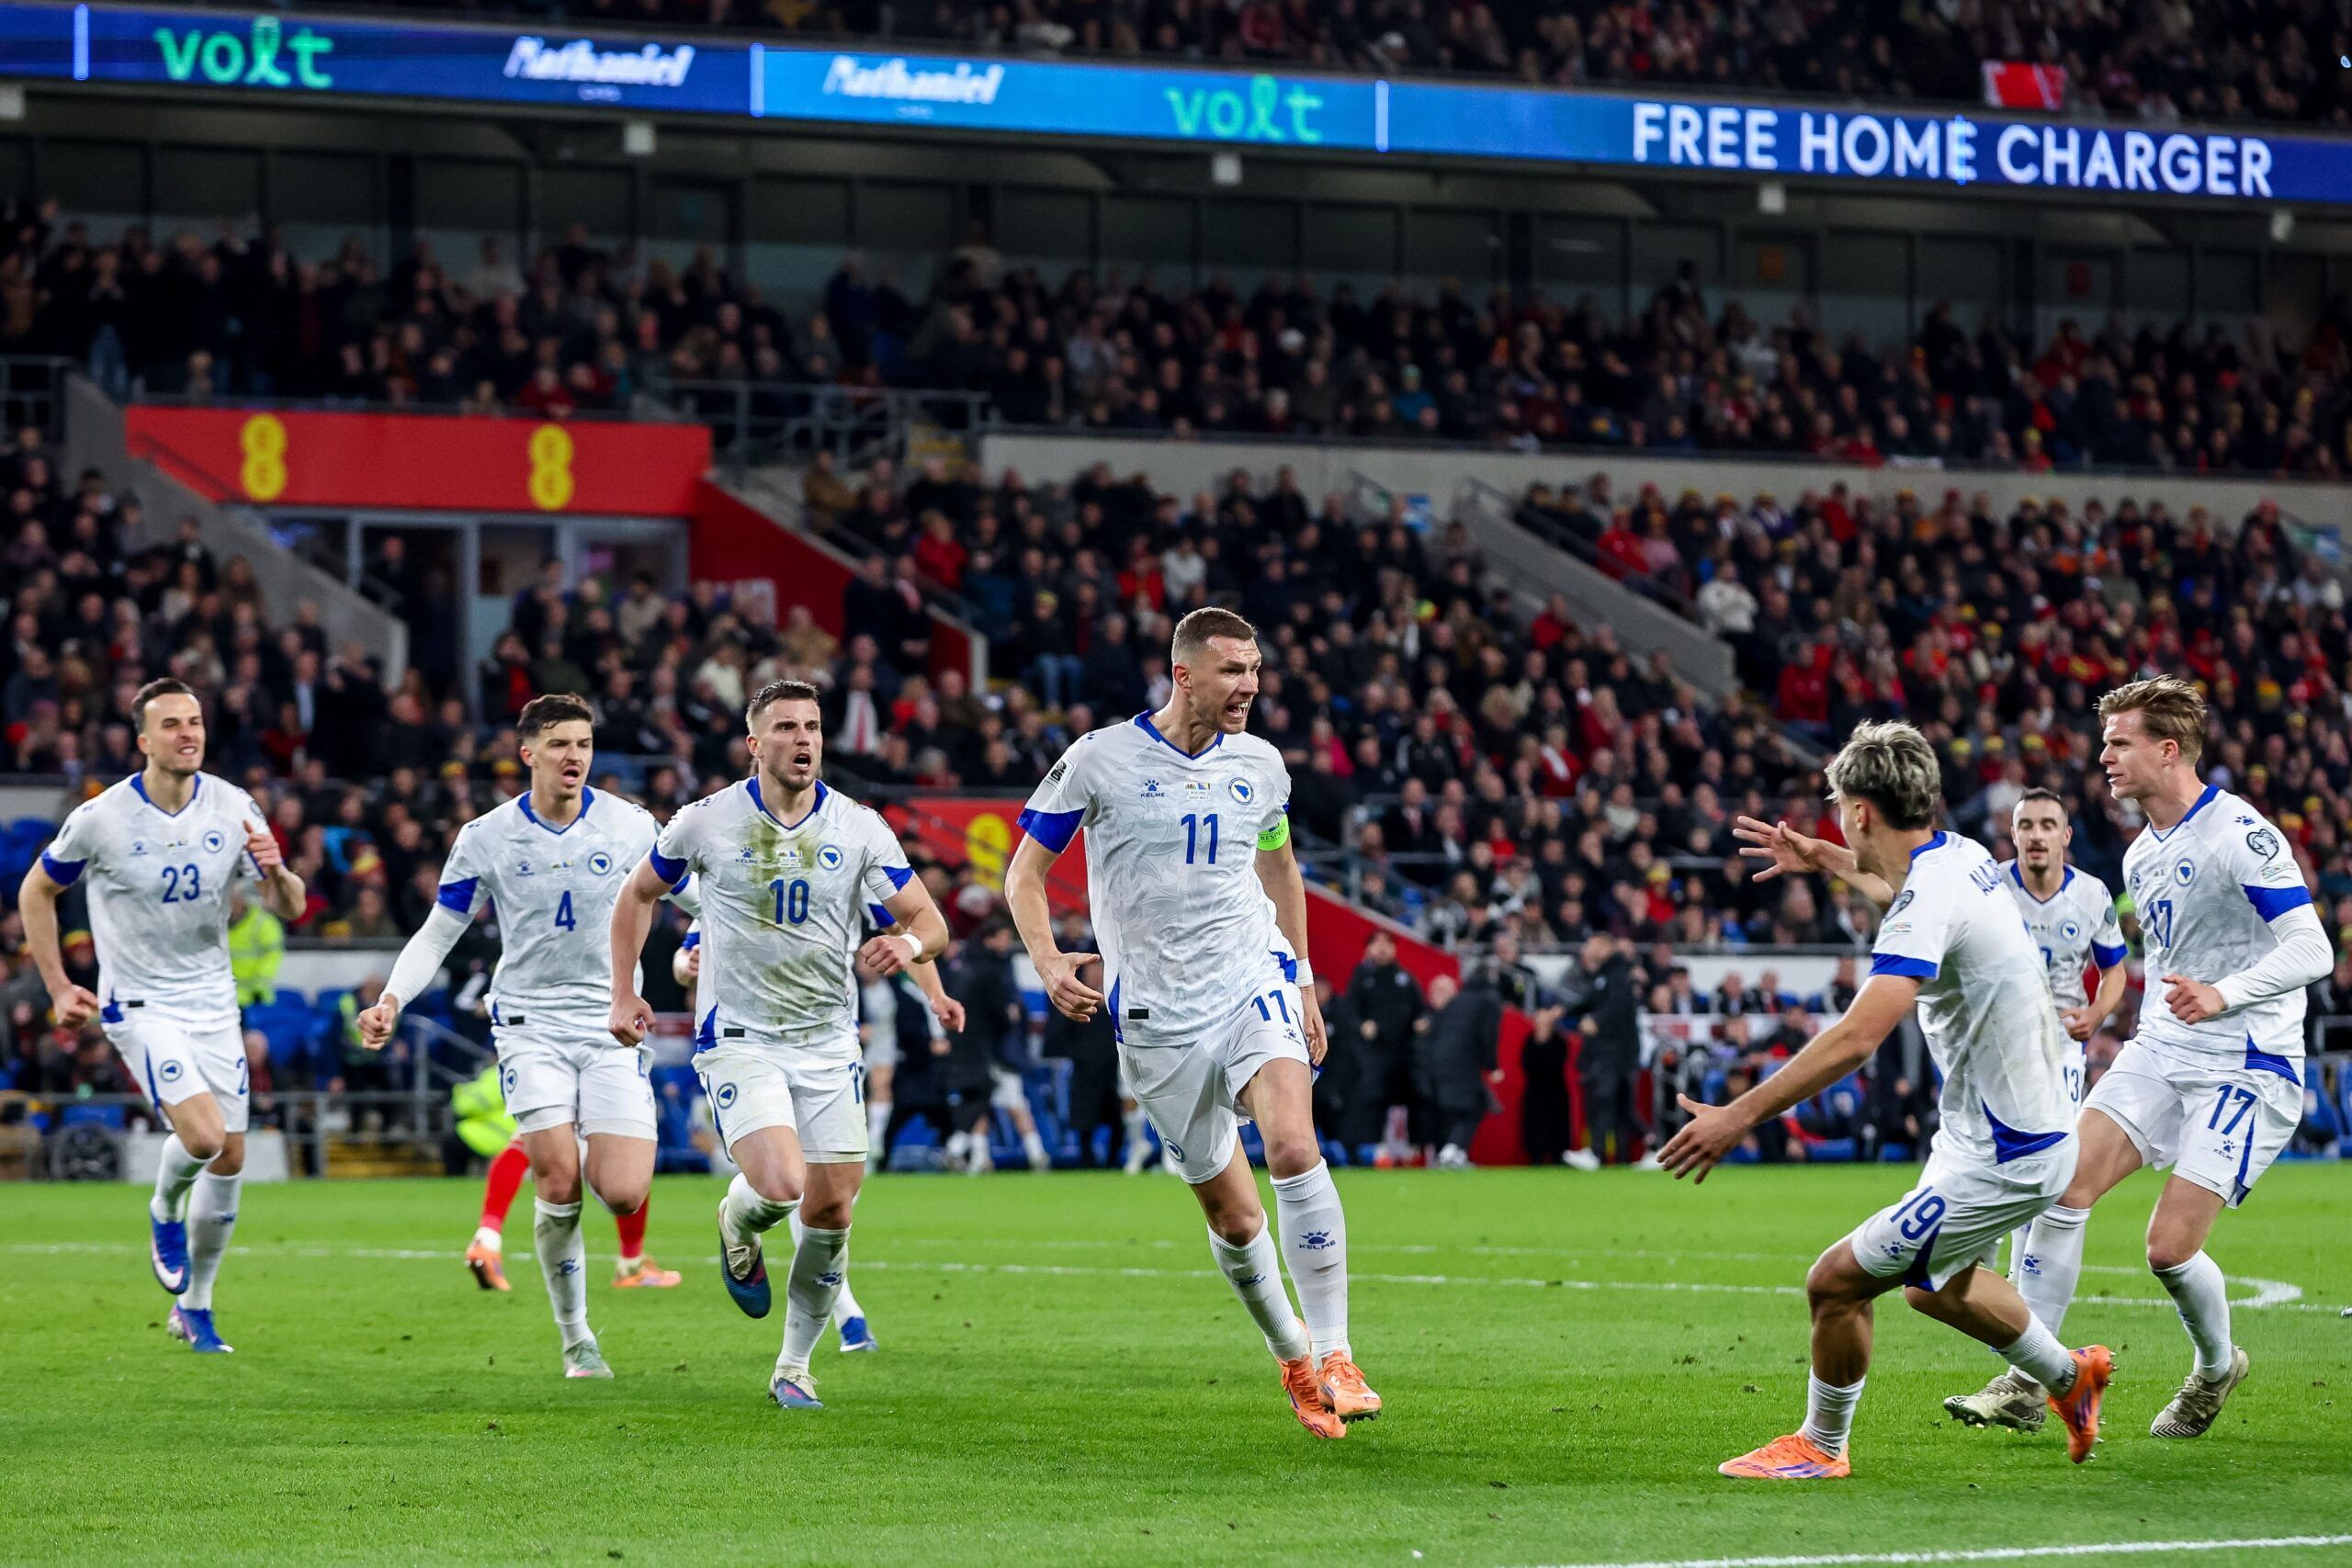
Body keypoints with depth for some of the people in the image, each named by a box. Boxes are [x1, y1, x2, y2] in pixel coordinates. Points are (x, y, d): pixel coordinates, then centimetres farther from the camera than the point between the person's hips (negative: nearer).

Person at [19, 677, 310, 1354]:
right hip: (139, 1005, -4)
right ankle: (164, 1215, 12)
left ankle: (194, 1308, 22)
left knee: (229, 1159, 5)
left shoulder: (234, 809, -4)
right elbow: (36, 892, 2)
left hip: (213, 1002, 4)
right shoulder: (101, 818, -13)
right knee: (203, 1136, -23)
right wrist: (58, 988, -1)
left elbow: (289, 907, 0)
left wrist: (276, 873, -23)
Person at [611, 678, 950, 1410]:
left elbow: (931, 923, -3)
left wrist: (909, 942, -27)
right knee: (779, 1186, -23)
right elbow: (638, 894, 12)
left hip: (828, 1041, 3)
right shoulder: (706, 822, -5)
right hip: (739, 1039, -3)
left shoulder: (859, 828, -2)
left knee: (830, 1211, 1)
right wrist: (624, 994, 6)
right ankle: (736, 1225, 15)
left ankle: (794, 1367, 19)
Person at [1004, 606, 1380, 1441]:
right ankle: (1290, 1354, 28)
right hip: (1157, 1017, -1)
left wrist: (1304, 982, 22)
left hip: (1255, 980, 1)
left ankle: (1335, 1358, -21)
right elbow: (1025, 870, 1)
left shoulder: (1258, 764, 6)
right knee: (1233, 1217, 2)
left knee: (1293, 1148, -25)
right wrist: (1048, 961, -15)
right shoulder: (1100, 759, -6)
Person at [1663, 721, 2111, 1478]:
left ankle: (1821, 1446, 16)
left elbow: (1856, 1037, -35)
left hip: (1999, 1159, -10)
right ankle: (2069, 1377, 46)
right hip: (2035, 1126, 10)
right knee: (1937, 1286, 30)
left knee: (1837, 1280, -4)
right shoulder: (1961, 855, 4)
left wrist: (1740, 1116, -34)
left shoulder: (1930, 903, -25)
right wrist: (1822, 858, 37)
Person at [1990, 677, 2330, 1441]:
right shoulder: (2141, 856, 13)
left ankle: (2217, 1365, 18)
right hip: (2161, 1054, 7)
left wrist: (2224, 996, -35)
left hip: (2247, 1068, -7)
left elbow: (2311, 949, -21)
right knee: (2066, 1183, -13)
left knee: (2170, 1249, -13)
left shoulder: (2240, 834, -14)